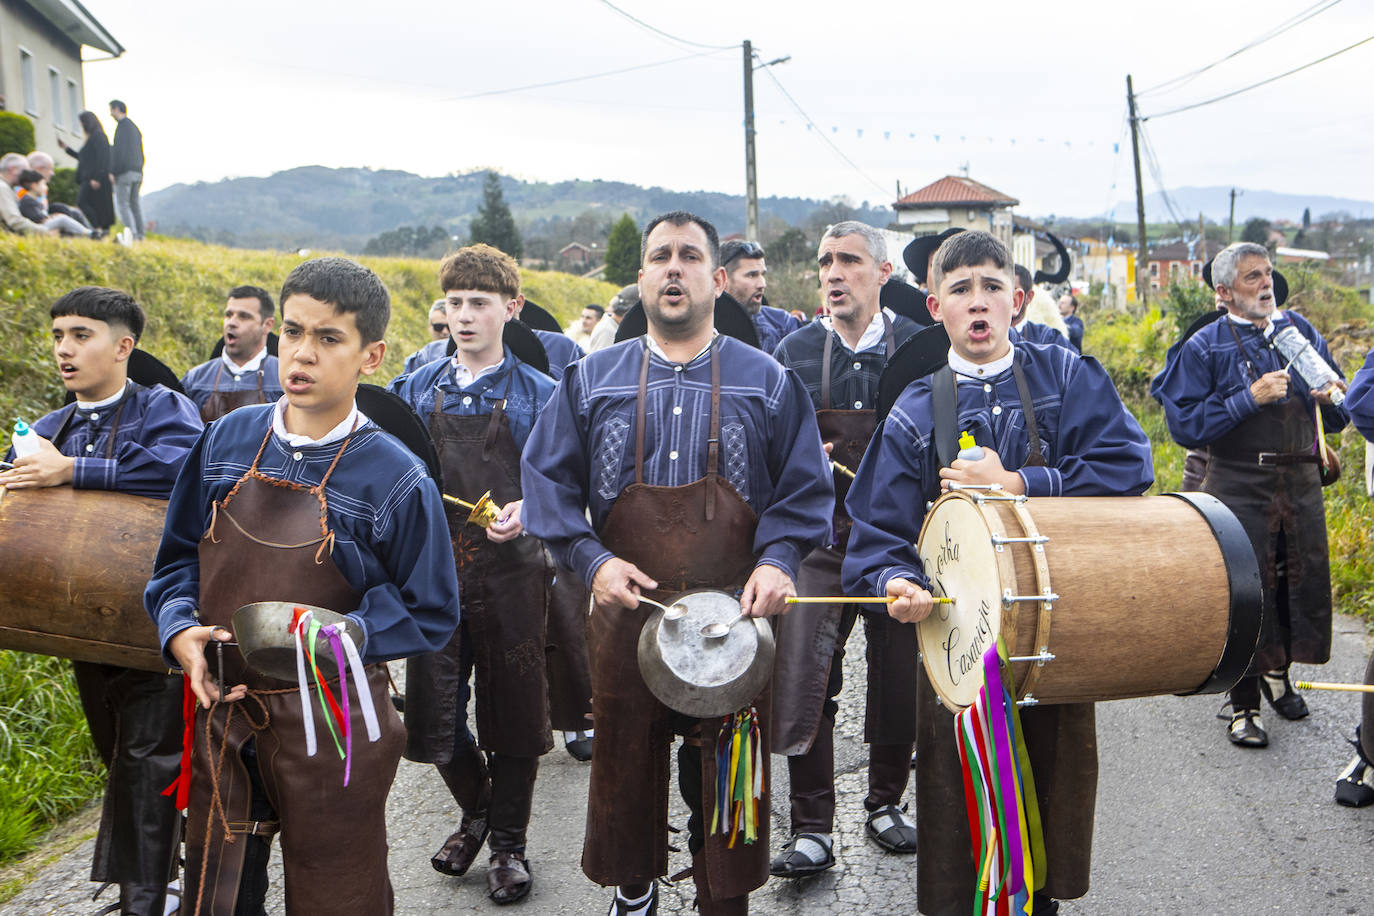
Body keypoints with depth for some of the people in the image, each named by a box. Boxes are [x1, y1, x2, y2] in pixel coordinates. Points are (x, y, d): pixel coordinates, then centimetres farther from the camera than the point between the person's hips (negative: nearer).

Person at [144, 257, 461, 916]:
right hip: (221, 710, 4)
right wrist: (180, 631, -9)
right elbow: (178, 559, 10)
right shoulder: (228, 440, 0)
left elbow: (430, 615, -7)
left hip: (330, 723, -3)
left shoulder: (397, 478, -12)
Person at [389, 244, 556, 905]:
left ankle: (508, 842, 27)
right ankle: (474, 812, 35)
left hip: (510, 573, -2)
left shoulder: (538, 394, -1)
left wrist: (524, 514, -20)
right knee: (431, 715, 6)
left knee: (513, 710, 7)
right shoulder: (415, 390, 8)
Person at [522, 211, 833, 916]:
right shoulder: (591, 380, 5)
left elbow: (805, 487, 4)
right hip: (625, 609, 1)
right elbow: (547, 479, 4)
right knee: (625, 759, 13)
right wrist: (591, 558, -10)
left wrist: (778, 560, -13)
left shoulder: (767, 381, 4)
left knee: (728, 772, 7)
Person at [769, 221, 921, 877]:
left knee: (899, 679, 10)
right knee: (801, 679, -7)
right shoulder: (795, 351, 4)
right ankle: (811, 831, 6)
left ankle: (886, 803, 32)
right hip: (820, 539, 0)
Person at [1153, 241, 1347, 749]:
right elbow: (1185, 426, -12)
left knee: (1305, 580, 10)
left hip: (1301, 481, 4)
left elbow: (1337, 420, 15)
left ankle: (1277, 671, 38)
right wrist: (1250, 398, -18)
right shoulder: (1205, 347, -3)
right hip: (1238, 487, -4)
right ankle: (1243, 705, 14)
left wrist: (1330, 398, -8)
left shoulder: (1301, 331, 10)